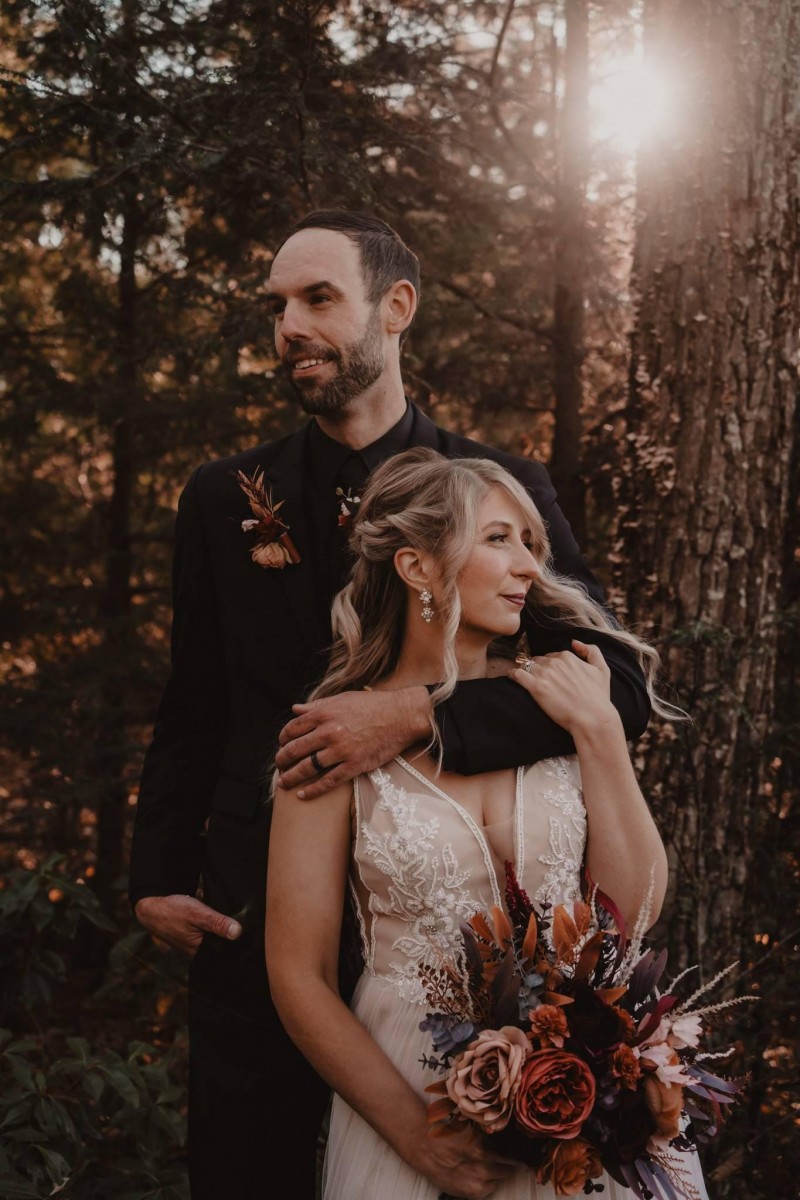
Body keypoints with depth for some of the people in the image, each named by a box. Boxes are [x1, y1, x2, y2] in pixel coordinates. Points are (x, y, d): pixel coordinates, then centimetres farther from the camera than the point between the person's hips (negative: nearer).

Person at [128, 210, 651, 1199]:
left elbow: (616, 688, -11)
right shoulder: (224, 499, 6)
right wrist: (156, 881, 3)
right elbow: (190, 714, 13)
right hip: (253, 922, 2)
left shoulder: (501, 489, -2)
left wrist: (415, 716, -22)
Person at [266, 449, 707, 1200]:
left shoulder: (549, 707, 2)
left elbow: (636, 907, -3)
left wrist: (600, 732, -10)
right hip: (406, 1084, -3)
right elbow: (299, 976, -6)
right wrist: (418, 1136, -13)